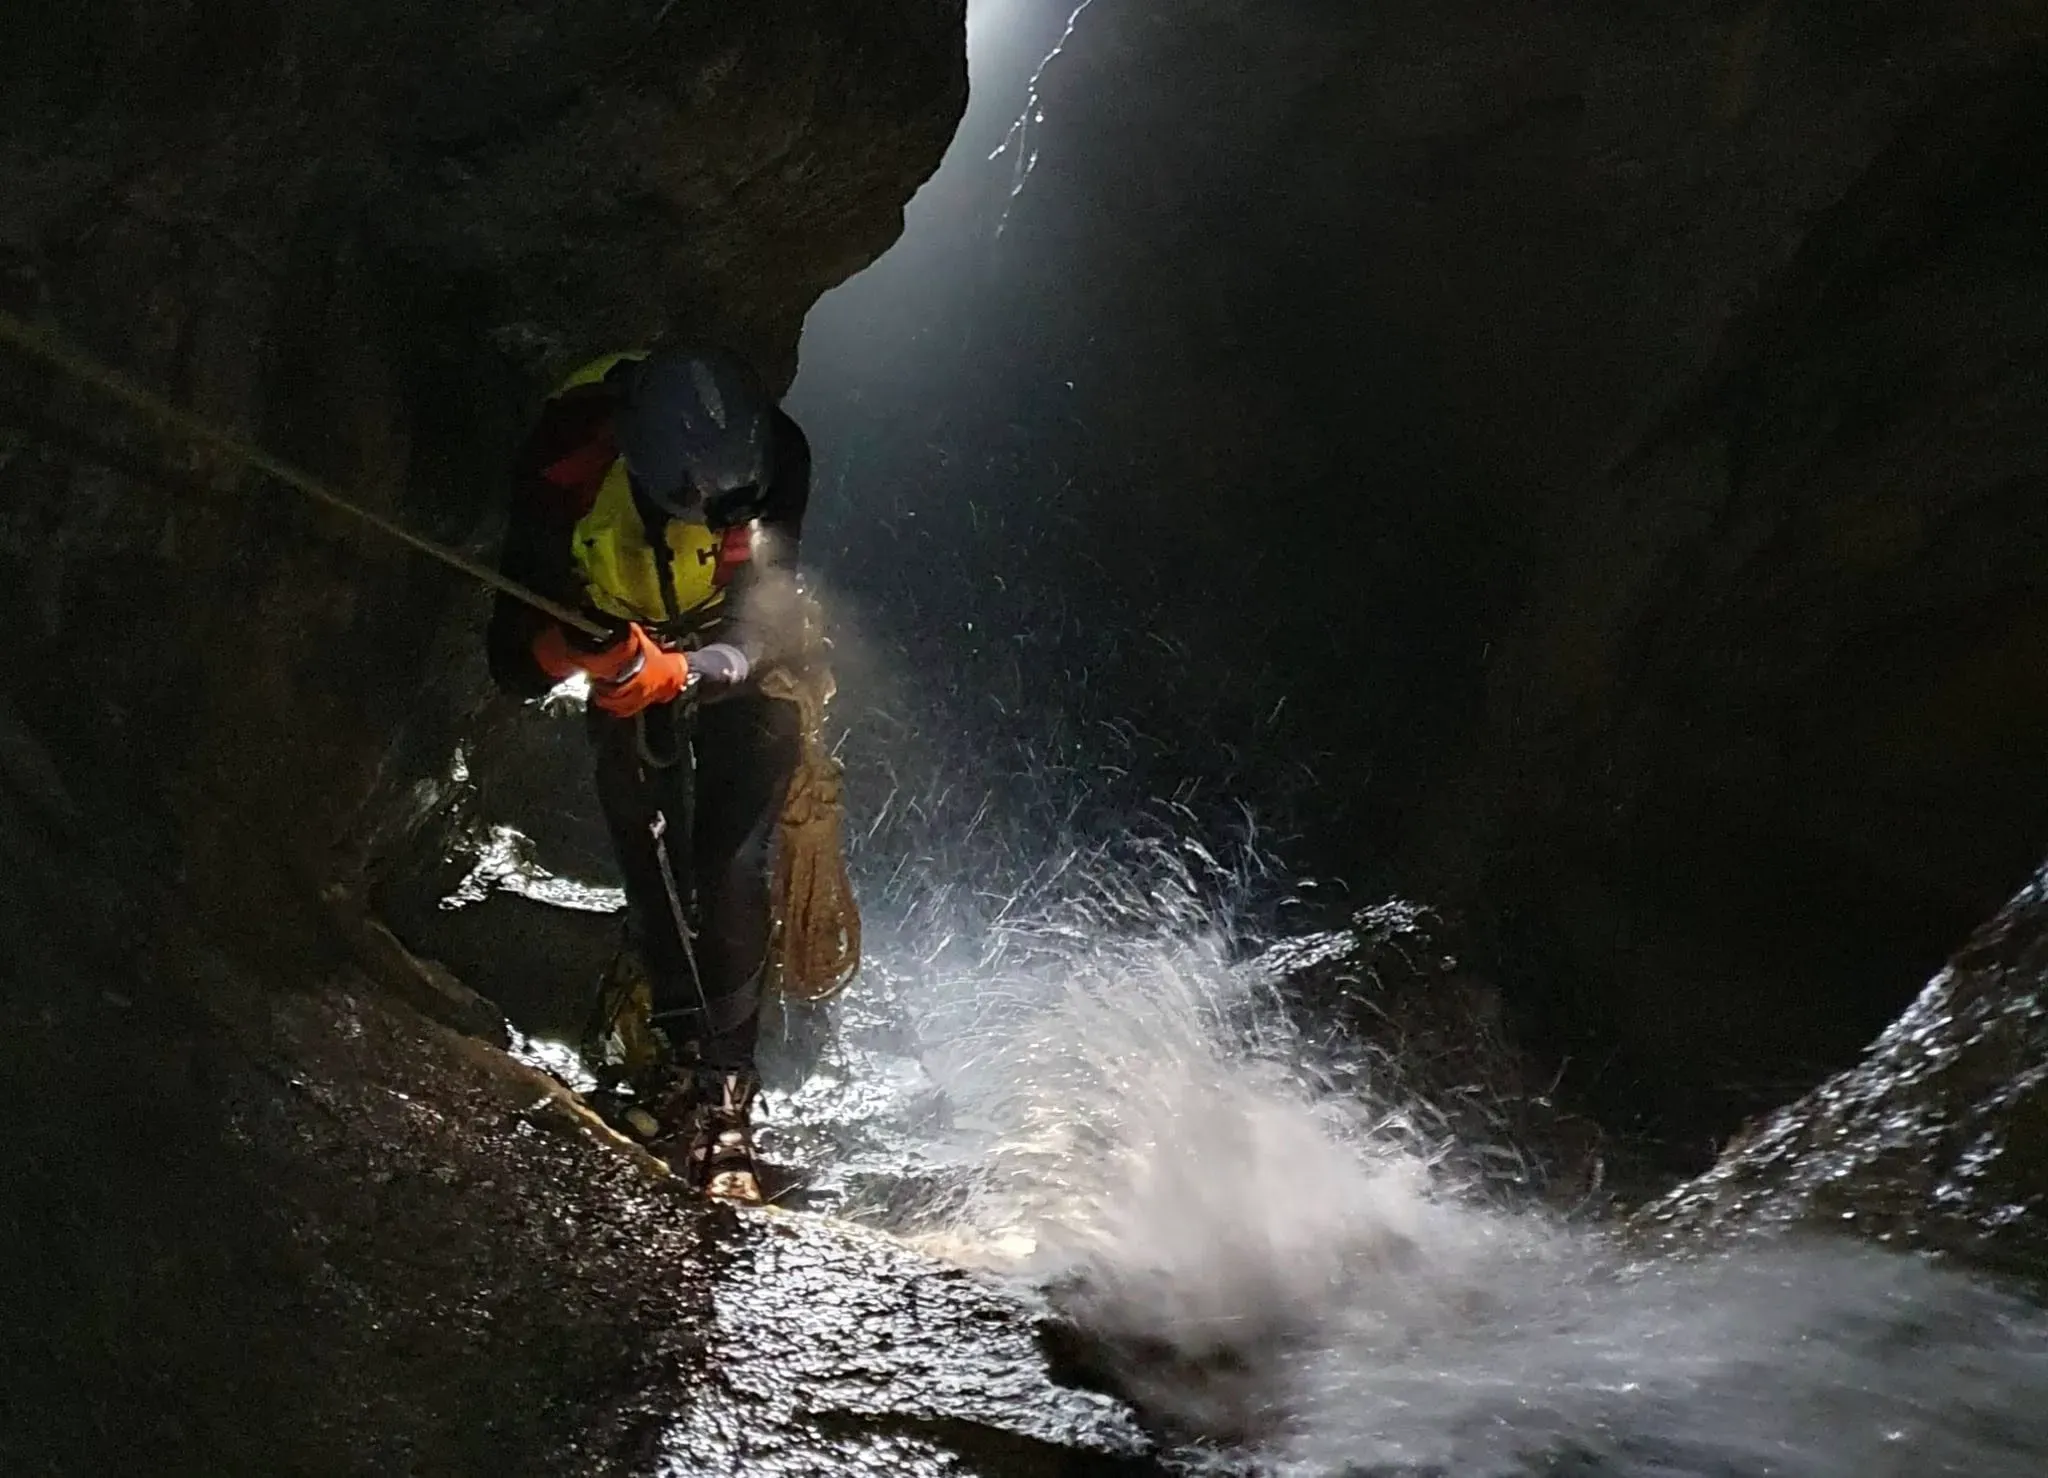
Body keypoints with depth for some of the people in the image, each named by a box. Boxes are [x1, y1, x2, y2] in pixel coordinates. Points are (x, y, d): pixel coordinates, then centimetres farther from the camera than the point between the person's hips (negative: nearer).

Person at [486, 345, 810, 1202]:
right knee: (651, 872, -3)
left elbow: (757, 631, -34)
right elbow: (515, 663, -29)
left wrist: (675, 674, -53)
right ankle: (686, 1056, 13)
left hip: (742, 665, -1)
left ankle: (725, 1097, -7)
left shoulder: (770, 460, -35)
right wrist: (559, 645, -53)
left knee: (730, 871, -12)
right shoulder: (568, 471, -35)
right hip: (632, 666, 1)